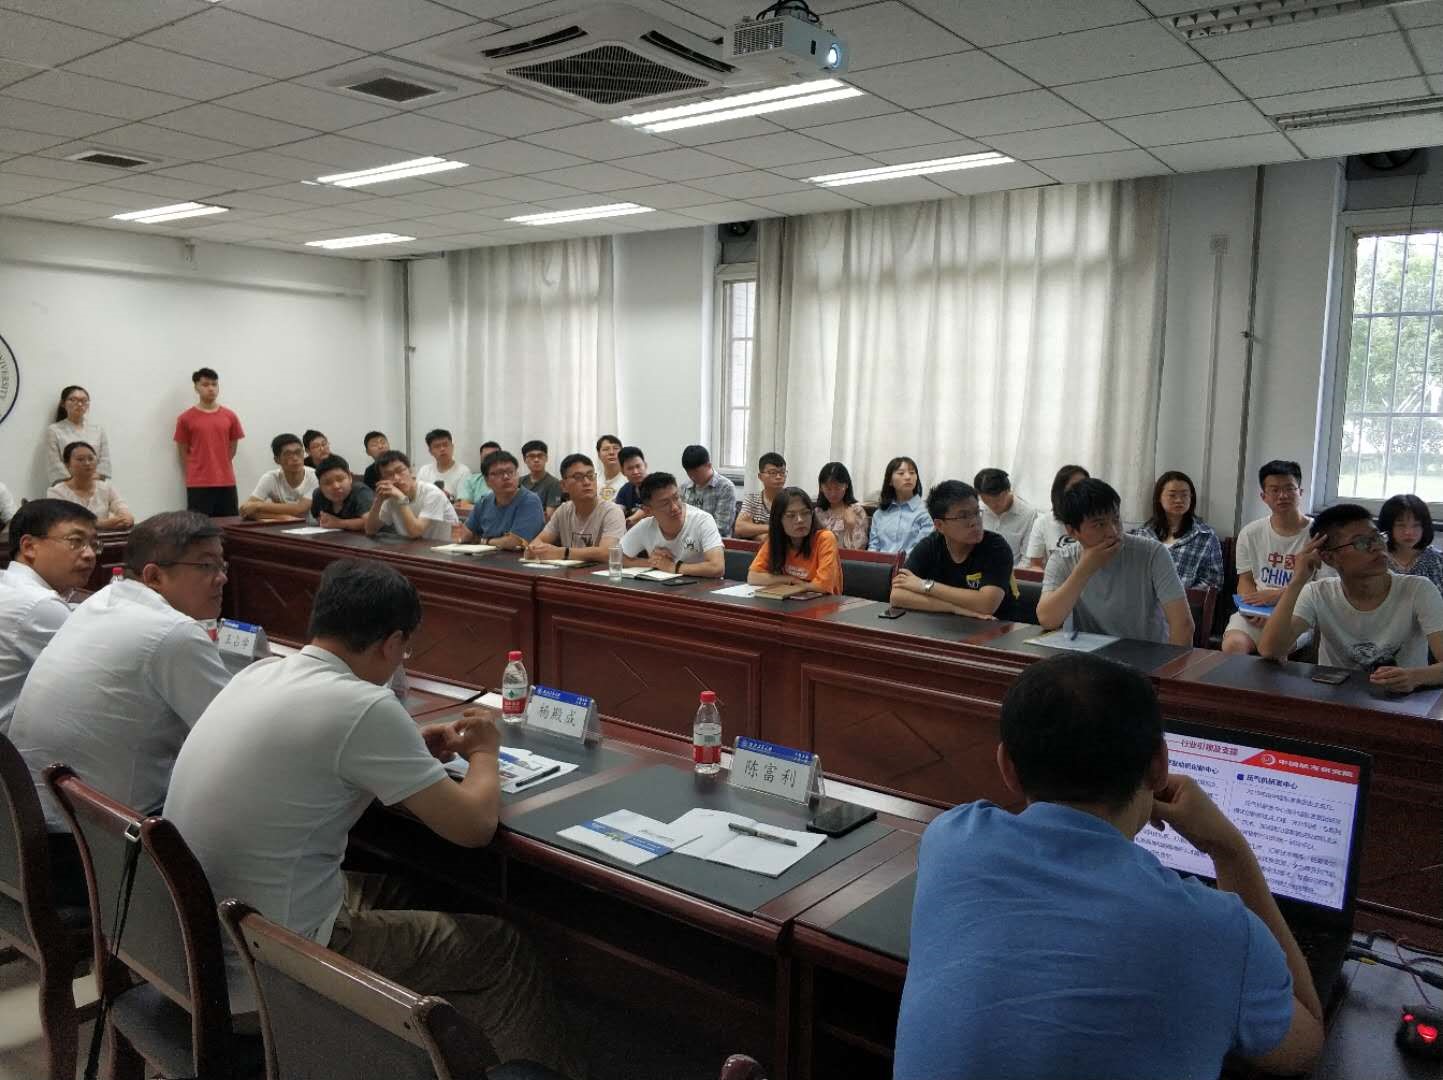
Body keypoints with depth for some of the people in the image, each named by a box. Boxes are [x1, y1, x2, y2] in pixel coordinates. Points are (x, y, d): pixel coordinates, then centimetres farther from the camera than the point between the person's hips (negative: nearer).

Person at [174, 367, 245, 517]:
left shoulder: (230, 416, 7)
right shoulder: (186, 418, 0)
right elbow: (183, 451, 5)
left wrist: (220, 467, 9)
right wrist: (195, 472, 3)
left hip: (226, 482, 3)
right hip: (198, 485, -3)